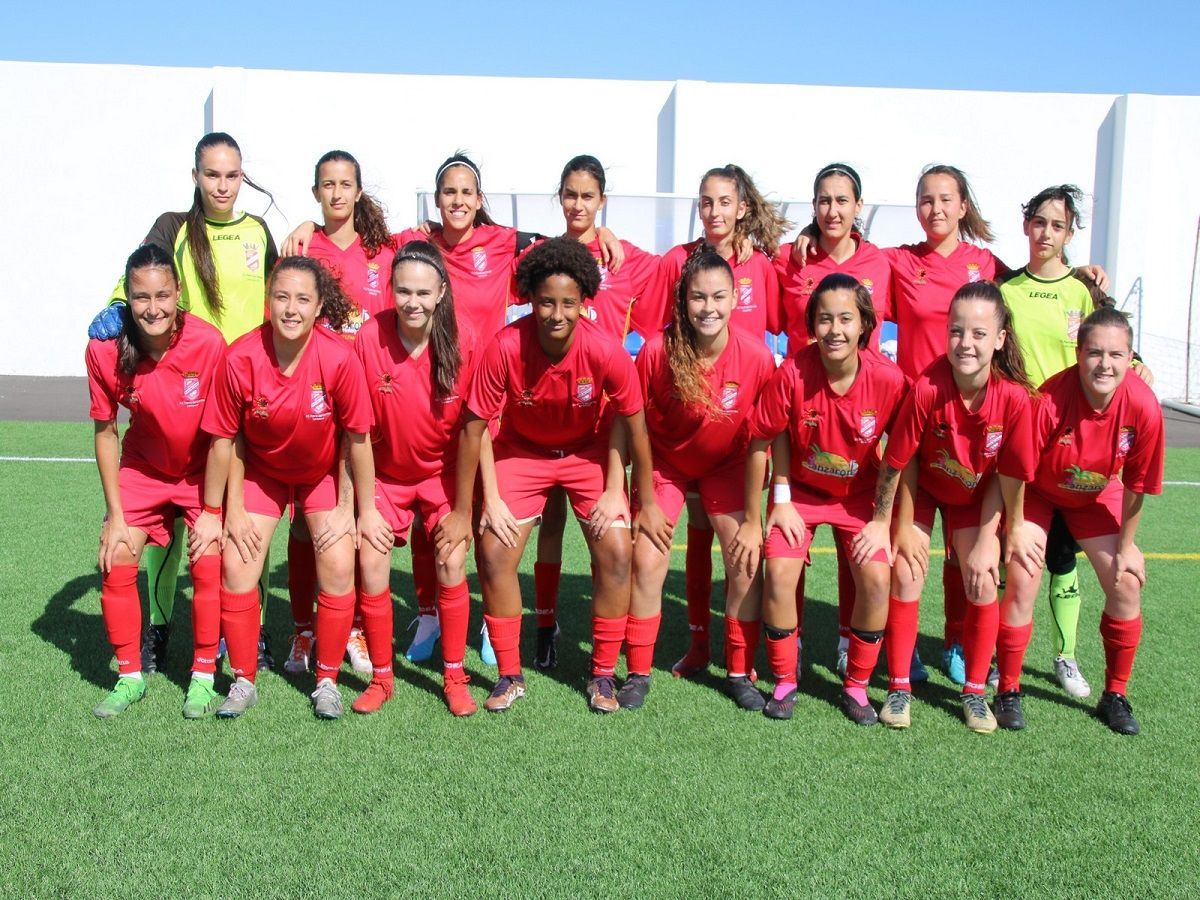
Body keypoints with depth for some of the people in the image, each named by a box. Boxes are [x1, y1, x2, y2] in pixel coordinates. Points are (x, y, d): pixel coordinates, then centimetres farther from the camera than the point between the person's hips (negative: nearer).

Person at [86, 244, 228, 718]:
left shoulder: (208, 343, -28)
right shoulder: (105, 349, -22)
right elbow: (105, 431, -9)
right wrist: (115, 514, -8)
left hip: (204, 471, -2)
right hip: (142, 469, 2)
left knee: (208, 567, -12)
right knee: (115, 565, -4)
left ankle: (203, 677, 8)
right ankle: (130, 676, 16)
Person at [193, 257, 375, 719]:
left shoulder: (339, 358, -29)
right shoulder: (241, 358, -26)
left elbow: (357, 437, -17)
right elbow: (224, 438, -14)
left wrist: (366, 509, -9)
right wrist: (214, 512, -6)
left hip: (324, 472, 0)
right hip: (260, 469, 1)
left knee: (338, 567, -10)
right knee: (236, 566, -8)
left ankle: (327, 681, 10)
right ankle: (243, 682, 12)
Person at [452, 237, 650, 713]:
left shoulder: (606, 351, -29)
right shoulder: (505, 347, -29)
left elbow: (633, 424, -14)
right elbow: (474, 427, -19)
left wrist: (645, 503, -8)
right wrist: (463, 511, -13)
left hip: (589, 453, 0)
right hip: (522, 451, 0)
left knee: (616, 551, -12)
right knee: (494, 552, -10)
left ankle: (603, 674, 6)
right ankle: (510, 675, 8)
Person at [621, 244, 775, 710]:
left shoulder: (756, 356, -23)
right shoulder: (658, 350, -25)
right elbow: (638, 428, -13)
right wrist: (647, 502, -10)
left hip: (727, 464, 1)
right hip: (666, 462, -1)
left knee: (746, 562, -7)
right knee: (647, 562, -9)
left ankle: (740, 672, 11)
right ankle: (638, 673, 8)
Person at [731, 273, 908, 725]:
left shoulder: (888, 379, -24)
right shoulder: (792, 373, -25)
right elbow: (760, 443, -14)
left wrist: (882, 520, -7)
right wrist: (752, 521, -9)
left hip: (860, 494, 1)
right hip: (800, 490, 0)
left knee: (876, 577, -16)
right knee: (779, 573, -18)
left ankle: (856, 685, 6)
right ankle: (784, 682, 4)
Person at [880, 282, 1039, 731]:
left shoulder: (1014, 397, -30)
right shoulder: (927, 388, -33)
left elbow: (1009, 474, -17)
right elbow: (903, 461, -20)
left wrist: (1003, 535, -8)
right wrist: (904, 527, -11)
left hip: (976, 495, 1)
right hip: (921, 488, -1)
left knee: (983, 586, -3)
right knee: (906, 576, -7)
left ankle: (974, 692, 17)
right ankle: (899, 687, 9)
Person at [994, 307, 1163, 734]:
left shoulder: (1143, 406, -27)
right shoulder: (1049, 401, -35)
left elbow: (1135, 485, -12)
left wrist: (1126, 545, -5)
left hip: (1096, 495, 3)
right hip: (1038, 492, -3)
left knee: (1126, 585, -3)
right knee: (1022, 583, -14)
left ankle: (1115, 695, 16)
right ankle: (1008, 692, 4)